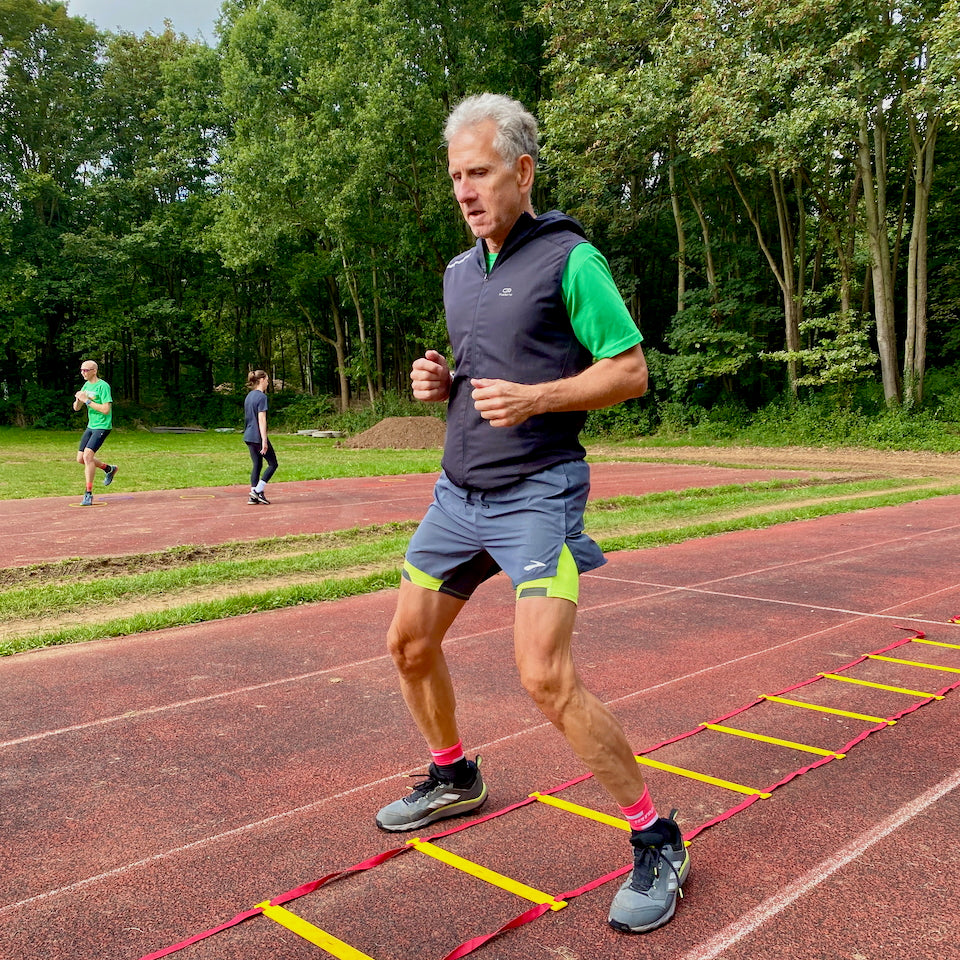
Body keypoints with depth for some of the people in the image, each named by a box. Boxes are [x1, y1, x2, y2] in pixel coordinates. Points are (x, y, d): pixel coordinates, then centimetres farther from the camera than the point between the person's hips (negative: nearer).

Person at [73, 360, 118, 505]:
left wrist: (87, 401, -21)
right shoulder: (86, 385, 11)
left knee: (87, 455, -20)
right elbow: (76, 408, 11)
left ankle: (88, 494, -14)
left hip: (102, 426, -9)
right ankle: (109, 469, 32)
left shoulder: (103, 386, -14)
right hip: (91, 426, 9)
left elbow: (106, 409, -22)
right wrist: (78, 399, -10)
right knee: (80, 459, 10)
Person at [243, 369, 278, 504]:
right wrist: (264, 440, -19)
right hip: (258, 437, -8)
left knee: (257, 465, 11)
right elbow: (261, 419, -18)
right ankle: (258, 491, -5)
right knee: (273, 464, 3)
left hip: (248, 437, 9)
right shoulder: (261, 397, -13)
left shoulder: (249, 396, 14)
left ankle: (254, 497, 8)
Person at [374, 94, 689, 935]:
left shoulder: (569, 257, -8)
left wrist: (535, 399, -22)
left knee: (546, 676, -17)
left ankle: (658, 844, 3)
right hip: (459, 491, 8)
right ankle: (453, 779, 38)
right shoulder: (458, 273, 14)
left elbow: (631, 370, -9)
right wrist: (441, 381, 2)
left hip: (537, 493, -8)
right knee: (410, 642, 13)